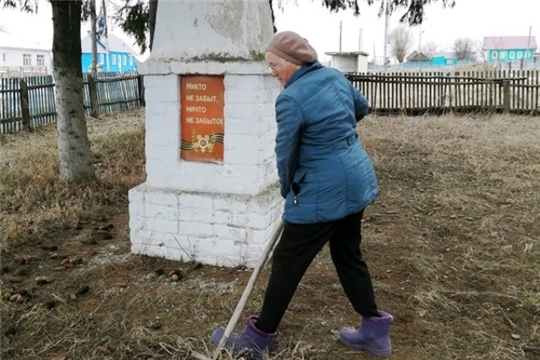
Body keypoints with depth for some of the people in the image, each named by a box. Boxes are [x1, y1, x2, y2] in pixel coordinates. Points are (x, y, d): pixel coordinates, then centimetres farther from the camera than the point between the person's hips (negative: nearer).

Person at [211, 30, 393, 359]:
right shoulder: (336, 77, 8)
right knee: (349, 255, 20)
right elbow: (362, 107, 26)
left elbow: (286, 154, -9)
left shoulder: (291, 99, -17)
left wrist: (289, 190, 8)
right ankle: (375, 329, 29)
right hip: (357, 179, 9)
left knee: (288, 261, 3)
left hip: (323, 191, -9)